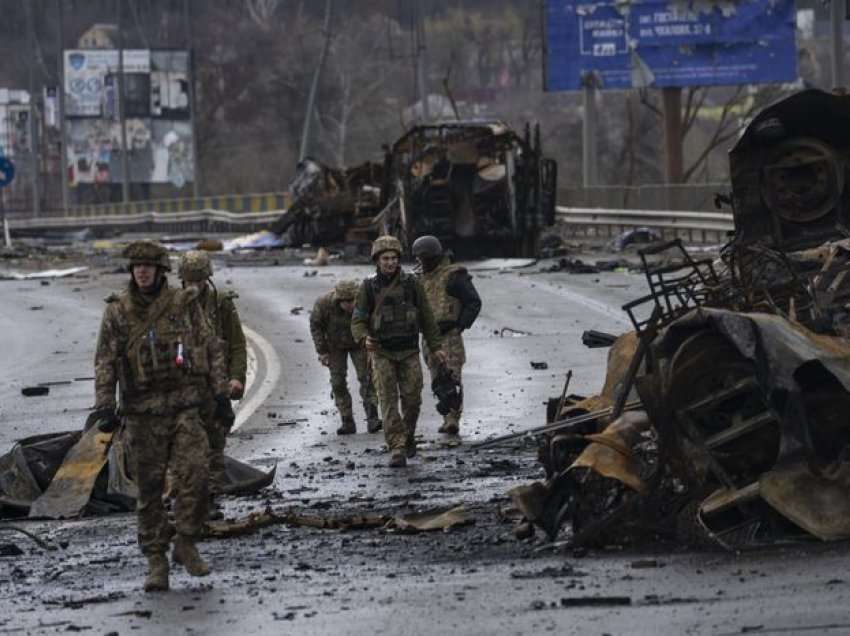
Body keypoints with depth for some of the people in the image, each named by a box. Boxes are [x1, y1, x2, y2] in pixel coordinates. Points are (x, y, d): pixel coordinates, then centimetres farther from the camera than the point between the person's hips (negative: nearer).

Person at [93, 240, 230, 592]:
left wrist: (220, 389, 0)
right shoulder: (117, 312, 2)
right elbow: (105, 362, 1)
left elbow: (211, 348, 7)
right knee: (149, 488, 2)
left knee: (195, 474, -15)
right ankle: (156, 561, 9)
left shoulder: (185, 305, 3)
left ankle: (186, 543, 3)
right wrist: (105, 406, -8)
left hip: (184, 407, 0)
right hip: (143, 413, 0)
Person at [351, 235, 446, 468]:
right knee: (388, 401, -9)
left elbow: (426, 317, 6)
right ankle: (397, 450, -12)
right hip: (382, 353, -1)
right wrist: (364, 339, -25)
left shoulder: (411, 284, 0)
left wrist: (435, 347, 5)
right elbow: (358, 322, -3)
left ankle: (408, 437, 28)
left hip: (409, 352, 1)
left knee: (412, 400, 1)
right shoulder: (368, 288, -3)